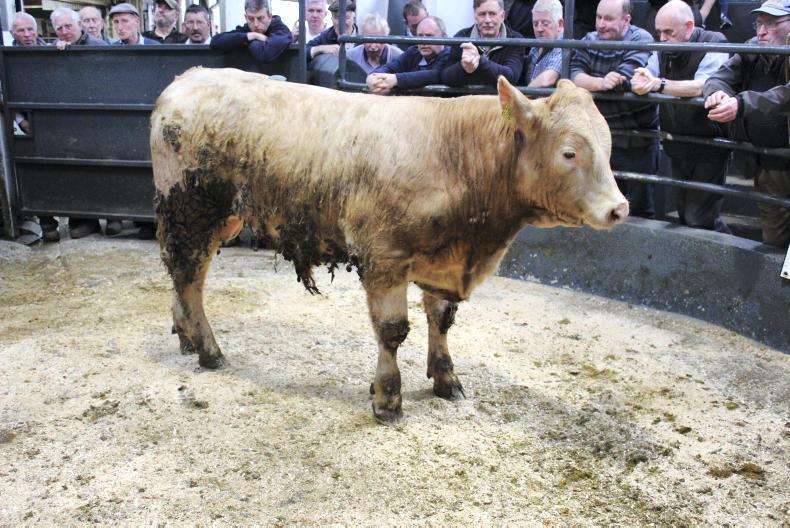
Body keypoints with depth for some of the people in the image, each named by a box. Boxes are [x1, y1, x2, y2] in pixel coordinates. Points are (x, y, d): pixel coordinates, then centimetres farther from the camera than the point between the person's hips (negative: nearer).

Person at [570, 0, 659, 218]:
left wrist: (589, 83, -16)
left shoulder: (641, 40, -10)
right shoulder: (590, 40, 5)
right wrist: (600, 83, -29)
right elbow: (574, 75, -11)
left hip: (636, 142, -5)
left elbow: (624, 79, -26)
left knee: (640, 208, 6)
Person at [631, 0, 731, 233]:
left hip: (708, 150, -7)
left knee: (699, 219, -10)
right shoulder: (663, 50, 6)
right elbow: (640, 80, -4)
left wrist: (659, 84, -37)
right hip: (677, 149, 7)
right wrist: (639, 81, -27)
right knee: (685, 215, 15)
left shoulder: (714, 44, -13)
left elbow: (701, 87, -30)